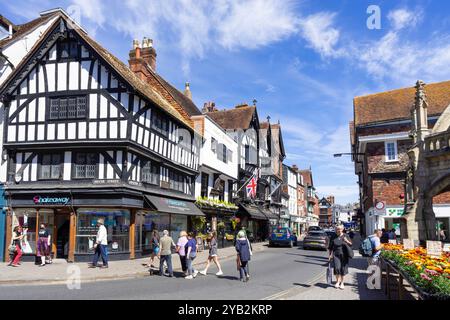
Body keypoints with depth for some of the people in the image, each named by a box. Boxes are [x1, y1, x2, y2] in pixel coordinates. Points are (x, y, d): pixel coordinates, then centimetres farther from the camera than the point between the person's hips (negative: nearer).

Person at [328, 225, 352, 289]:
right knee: (337, 268, -12)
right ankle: (337, 281, 9)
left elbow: (351, 245, 5)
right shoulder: (333, 237, 5)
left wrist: (347, 241, -14)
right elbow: (330, 247, 11)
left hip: (344, 255, 0)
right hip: (336, 255, 0)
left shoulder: (345, 236, 4)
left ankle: (342, 282, 21)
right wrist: (330, 255, 5)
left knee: (343, 269, 4)